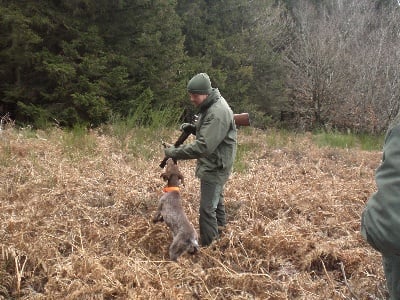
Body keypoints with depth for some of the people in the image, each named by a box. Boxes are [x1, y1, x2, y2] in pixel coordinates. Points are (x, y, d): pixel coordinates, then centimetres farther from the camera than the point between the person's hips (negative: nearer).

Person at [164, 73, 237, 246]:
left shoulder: (218, 113, -27)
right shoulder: (210, 106, 5)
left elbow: (204, 146, -32)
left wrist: (175, 153, -28)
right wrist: (192, 128, 0)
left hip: (215, 167, -10)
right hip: (213, 165, 10)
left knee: (207, 209, -8)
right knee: (216, 198, 26)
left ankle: (209, 246, -1)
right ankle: (220, 227, 44)